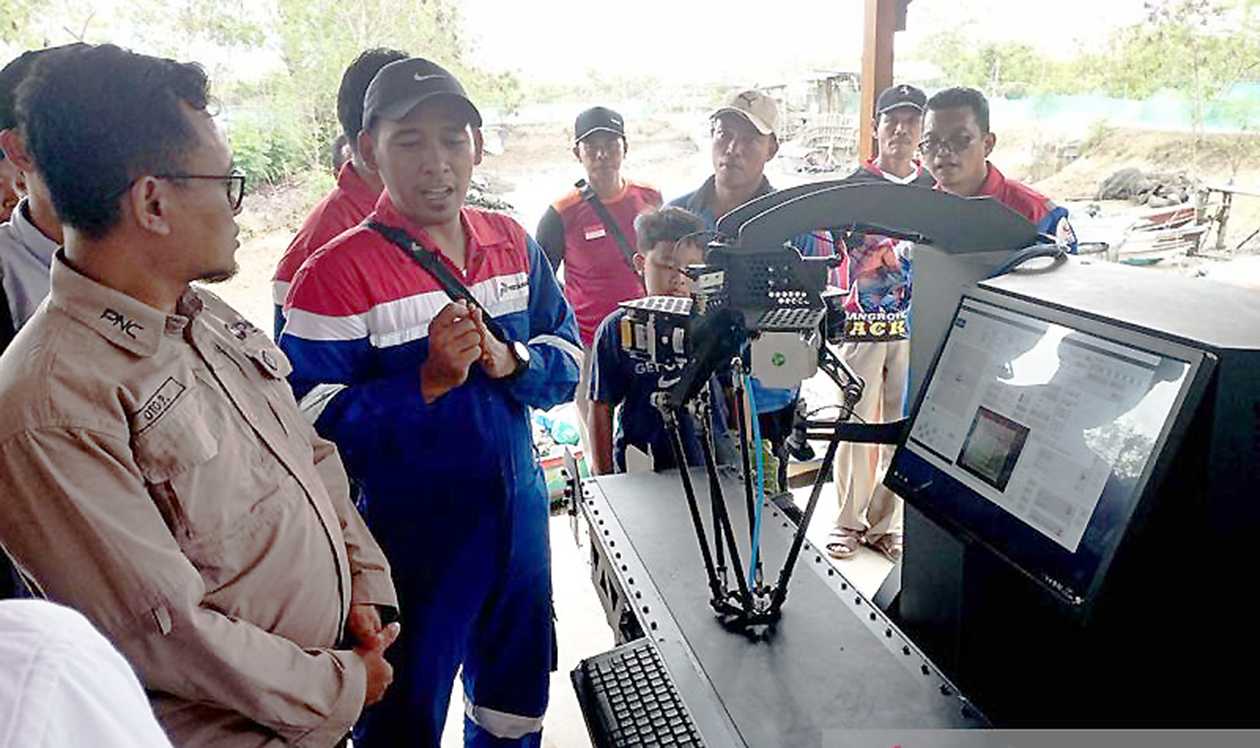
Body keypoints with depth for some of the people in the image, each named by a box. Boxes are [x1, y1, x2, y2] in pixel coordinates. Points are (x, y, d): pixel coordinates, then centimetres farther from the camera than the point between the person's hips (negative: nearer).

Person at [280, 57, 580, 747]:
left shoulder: (513, 244, 1)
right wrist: (428, 383, -27)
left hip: (519, 524, 5)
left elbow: (568, 358, 3)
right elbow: (310, 426, -19)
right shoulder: (336, 274, -16)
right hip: (410, 541, -5)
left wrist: (508, 361, -17)